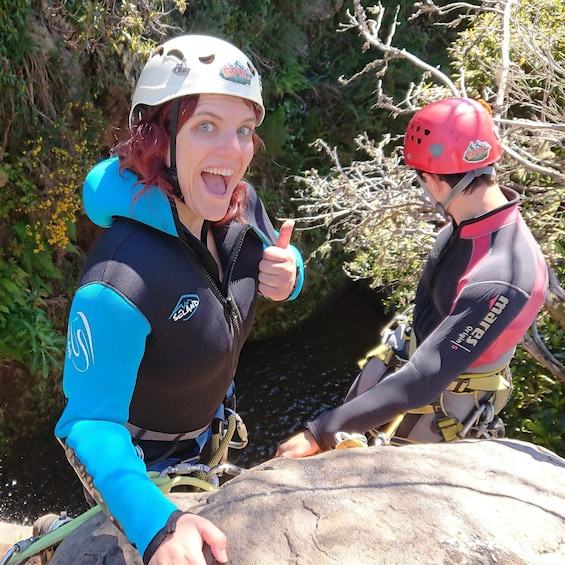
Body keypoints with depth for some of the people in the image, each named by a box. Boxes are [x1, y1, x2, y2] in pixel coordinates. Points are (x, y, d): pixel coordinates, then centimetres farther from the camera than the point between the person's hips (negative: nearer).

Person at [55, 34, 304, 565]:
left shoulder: (240, 206, -20)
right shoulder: (119, 284, -41)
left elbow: (279, 258, 0)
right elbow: (91, 422, -35)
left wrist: (287, 275, -24)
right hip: (138, 460, -5)